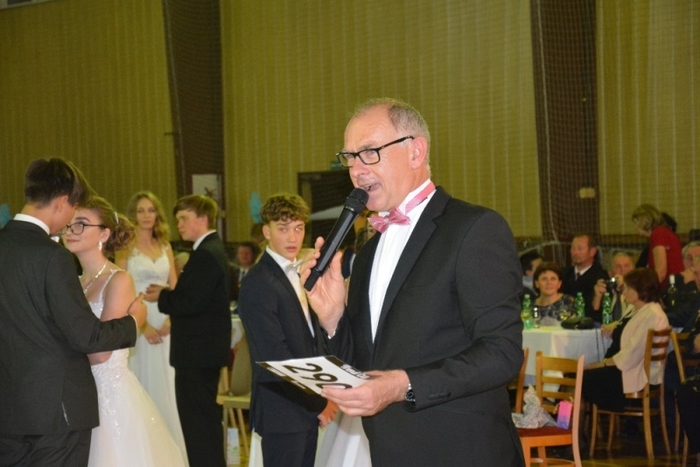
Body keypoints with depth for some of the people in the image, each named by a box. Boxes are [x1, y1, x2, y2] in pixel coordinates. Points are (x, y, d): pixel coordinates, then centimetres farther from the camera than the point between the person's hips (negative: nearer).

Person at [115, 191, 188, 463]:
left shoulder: (165, 248, 12)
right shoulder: (126, 248, -1)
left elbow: (175, 289, 11)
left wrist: (171, 319, -6)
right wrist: (142, 325, -15)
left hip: (165, 326, 4)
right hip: (137, 325, -4)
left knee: (166, 387, 5)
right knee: (142, 387, -2)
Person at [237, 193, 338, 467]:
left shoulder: (298, 275, 12)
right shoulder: (258, 284, -14)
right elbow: (275, 356, -19)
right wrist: (319, 402, -13)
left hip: (308, 408, 8)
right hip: (282, 410, -8)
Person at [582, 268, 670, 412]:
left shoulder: (652, 315, -16)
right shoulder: (636, 310, 16)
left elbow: (633, 352, -20)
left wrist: (603, 364, -15)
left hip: (639, 375, -10)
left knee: (585, 379, -19)